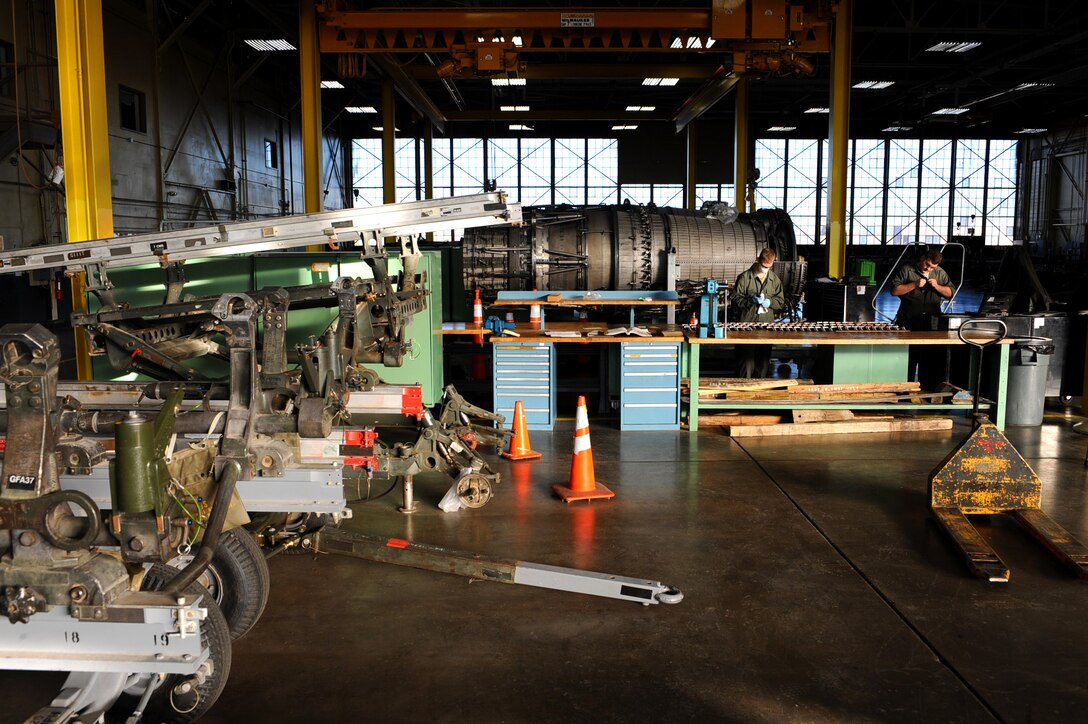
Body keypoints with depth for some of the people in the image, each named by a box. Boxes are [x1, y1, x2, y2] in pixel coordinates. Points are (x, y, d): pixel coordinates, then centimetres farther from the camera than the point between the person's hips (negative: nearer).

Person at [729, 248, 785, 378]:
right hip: (748, 321, -3)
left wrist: (770, 302, -7)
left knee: (764, 357, 7)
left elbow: (781, 302, 14)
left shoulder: (775, 279, 11)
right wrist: (750, 300, -15)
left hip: (767, 323, 4)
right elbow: (734, 297, -1)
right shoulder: (745, 277, 0)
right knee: (747, 356, -6)